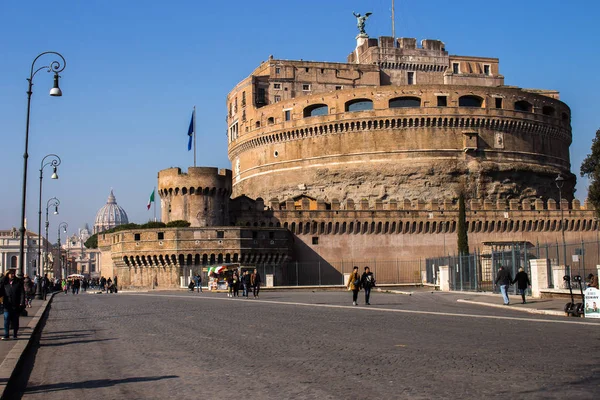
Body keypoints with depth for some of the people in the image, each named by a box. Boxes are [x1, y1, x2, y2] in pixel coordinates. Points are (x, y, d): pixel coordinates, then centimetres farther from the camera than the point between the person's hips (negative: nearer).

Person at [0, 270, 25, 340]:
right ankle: (6, 335, 0)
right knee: (6, 320, -5)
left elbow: (22, 293, -3)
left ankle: (15, 335, 18)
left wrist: (22, 303, -11)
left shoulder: (19, 282, -1)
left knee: (15, 321, 8)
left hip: (16, 305, -1)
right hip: (7, 305, 1)